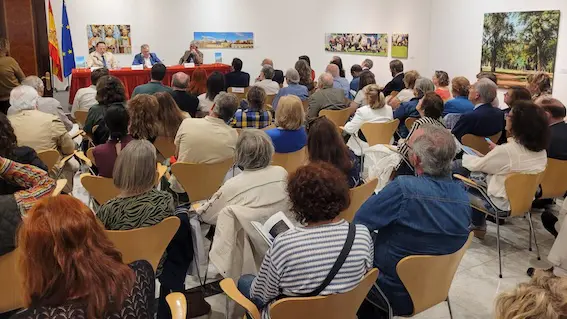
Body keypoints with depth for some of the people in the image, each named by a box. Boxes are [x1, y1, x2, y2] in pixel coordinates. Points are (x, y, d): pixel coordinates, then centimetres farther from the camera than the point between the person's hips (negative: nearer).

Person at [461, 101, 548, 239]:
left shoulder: (507, 150, -29)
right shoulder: (541, 151, -7)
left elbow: (478, 165, -13)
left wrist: (462, 155, 5)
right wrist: (498, 150, 12)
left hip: (502, 204, -7)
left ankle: (477, 225, 31)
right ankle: (478, 225, 29)